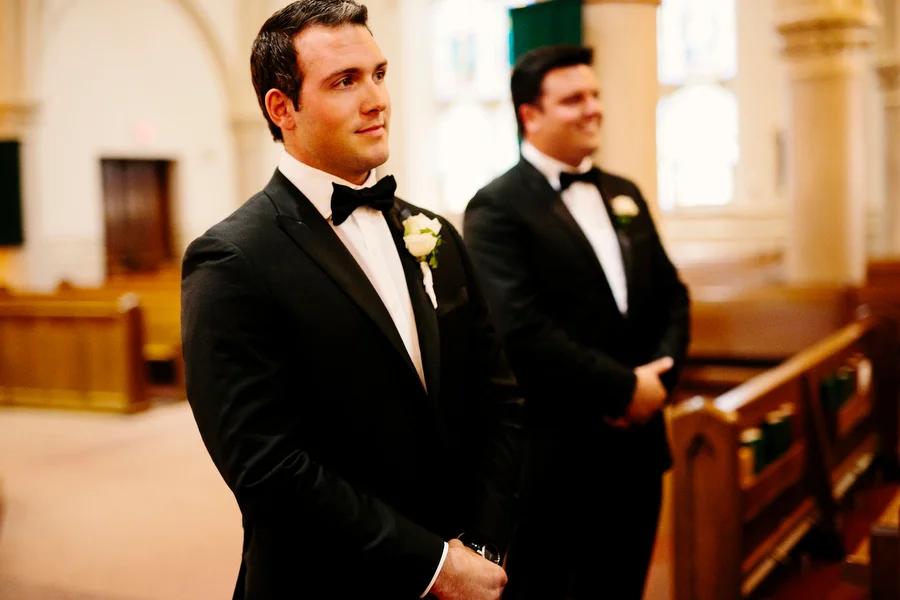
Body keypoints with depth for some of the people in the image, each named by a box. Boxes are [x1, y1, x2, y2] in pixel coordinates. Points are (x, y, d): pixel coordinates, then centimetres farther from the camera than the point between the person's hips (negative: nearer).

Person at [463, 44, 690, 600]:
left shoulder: (625, 194, 13)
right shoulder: (497, 208, -11)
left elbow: (671, 296, 12)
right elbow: (521, 329, -21)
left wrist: (658, 377, -6)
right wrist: (623, 388, -16)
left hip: (636, 444, 7)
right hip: (552, 456, -6)